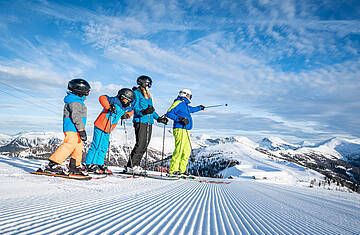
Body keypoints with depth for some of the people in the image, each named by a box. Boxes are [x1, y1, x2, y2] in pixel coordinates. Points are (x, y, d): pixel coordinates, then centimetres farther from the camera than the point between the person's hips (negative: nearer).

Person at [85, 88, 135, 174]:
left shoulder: (126, 107, 8)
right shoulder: (115, 101, -15)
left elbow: (131, 111, 28)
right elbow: (102, 98, -23)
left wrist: (127, 115, 8)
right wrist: (108, 106, -33)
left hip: (108, 129, 8)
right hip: (100, 126, -8)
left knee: (104, 147, 12)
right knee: (97, 145, -6)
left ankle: (99, 163, 24)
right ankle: (90, 164, 4)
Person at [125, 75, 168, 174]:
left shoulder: (148, 95, 22)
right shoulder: (136, 93, -2)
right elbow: (135, 108, -11)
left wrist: (158, 118, 21)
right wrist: (143, 111, -29)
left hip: (149, 122, 8)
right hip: (140, 121, -8)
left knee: (145, 145, 4)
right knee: (140, 144, -14)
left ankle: (136, 165, 11)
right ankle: (131, 166, -8)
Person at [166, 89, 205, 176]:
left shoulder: (185, 105, 23)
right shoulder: (178, 103, -5)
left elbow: (191, 109, 45)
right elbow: (169, 113, -13)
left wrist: (200, 107, 61)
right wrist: (180, 118, -20)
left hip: (185, 131, 10)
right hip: (180, 129, -10)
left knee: (187, 151, 6)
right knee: (179, 150, -14)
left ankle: (181, 170, 10)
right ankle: (173, 170, -11)